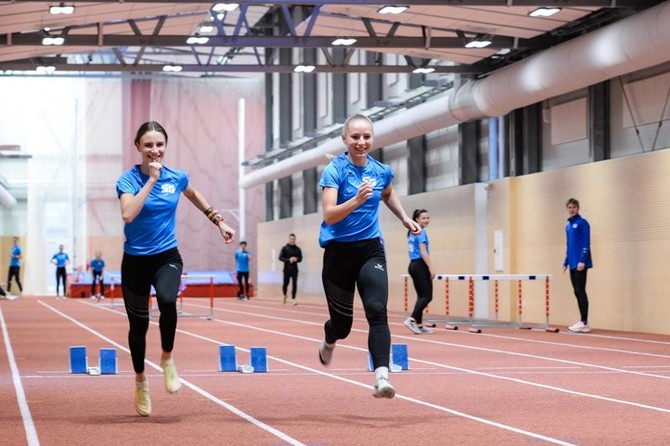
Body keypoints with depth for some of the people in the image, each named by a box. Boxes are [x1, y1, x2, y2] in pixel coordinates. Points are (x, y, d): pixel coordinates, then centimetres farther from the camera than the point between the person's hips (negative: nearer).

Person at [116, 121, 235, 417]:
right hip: (135, 261, -1)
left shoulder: (177, 177, -2)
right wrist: (152, 179, -27)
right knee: (138, 324, 8)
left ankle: (167, 359, -5)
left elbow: (194, 196, 22)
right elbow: (128, 214, -30)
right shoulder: (129, 178, -12)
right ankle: (140, 382, 32)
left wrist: (219, 222, 21)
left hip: (167, 257, 1)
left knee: (167, 301, -30)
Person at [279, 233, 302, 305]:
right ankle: (284, 295, 30)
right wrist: (288, 260, -17)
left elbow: (300, 258, 10)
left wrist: (296, 259, -12)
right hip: (287, 269, -2)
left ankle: (293, 299, -2)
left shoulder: (298, 249, 7)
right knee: (285, 284, 1)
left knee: (294, 284, -6)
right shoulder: (285, 248, 0)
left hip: (294, 269, 2)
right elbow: (280, 257, -4)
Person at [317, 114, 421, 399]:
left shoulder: (381, 171, 3)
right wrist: (356, 200, -37)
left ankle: (381, 377, -31)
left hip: (371, 250, 2)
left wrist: (405, 219, 18)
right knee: (342, 323, 9)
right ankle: (329, 340, 48)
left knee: (377, 310, -21)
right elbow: (329, 215, -23)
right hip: (339, 252, -2)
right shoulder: (335, 170, -12)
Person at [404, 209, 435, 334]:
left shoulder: (412, 232, 17)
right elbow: (423, 252, -18)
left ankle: (419, 325, 7)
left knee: (421, 296, 10)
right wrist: (431, 268, -20)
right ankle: (412, 319, -17)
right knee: (427, 296, -9)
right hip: (420, 265, -9)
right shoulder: (421, 232, -11)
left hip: (412, 265, 9)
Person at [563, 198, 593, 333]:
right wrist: (566, 262, 19)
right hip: (573, 264, 8)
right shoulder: (568, 226, 17)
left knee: (581, 291, -9)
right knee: (577, 292, 8)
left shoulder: (582, 223, -8)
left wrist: (582, 260, -21)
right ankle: (582, 321, 12)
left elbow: (586, 243, -14)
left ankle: (585, 323, -9)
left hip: (580, 264, -8)